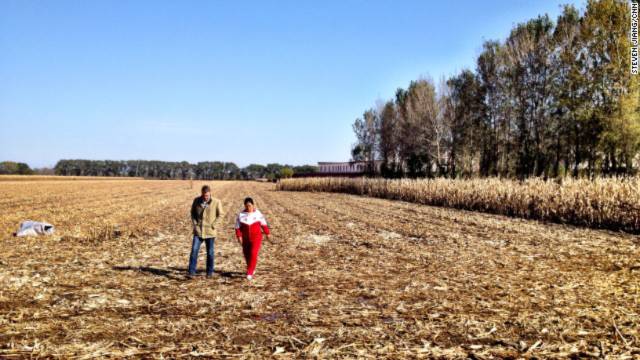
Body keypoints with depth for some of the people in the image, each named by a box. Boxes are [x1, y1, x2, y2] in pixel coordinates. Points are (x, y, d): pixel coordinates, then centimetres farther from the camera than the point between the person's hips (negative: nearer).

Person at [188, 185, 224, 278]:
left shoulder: (216, 202, -8)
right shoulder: (196, 200, 1)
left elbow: (220, 215, -1)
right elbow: (192, 212, 13)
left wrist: (214, 226, -9)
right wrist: (195, 223, 1)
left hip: (210, 232, -2)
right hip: (198, 231, 2)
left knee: (210, 252, 7)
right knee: (194, 251, -6)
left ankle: (209, 272, 20)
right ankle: (191, 272, -1)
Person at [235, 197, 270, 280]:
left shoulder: (258, 213, -5)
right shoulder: (241, 215, -6)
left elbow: (263, 224, 5)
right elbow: (238, 227, -4)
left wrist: (267, 233, 10)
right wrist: (239, 236, -15)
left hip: (256, 238, -2)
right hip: (245, 239, 2)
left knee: (253, 254, -15)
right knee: (247, 255, 13)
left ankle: (250, 273, -11)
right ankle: (252, 268, 39)